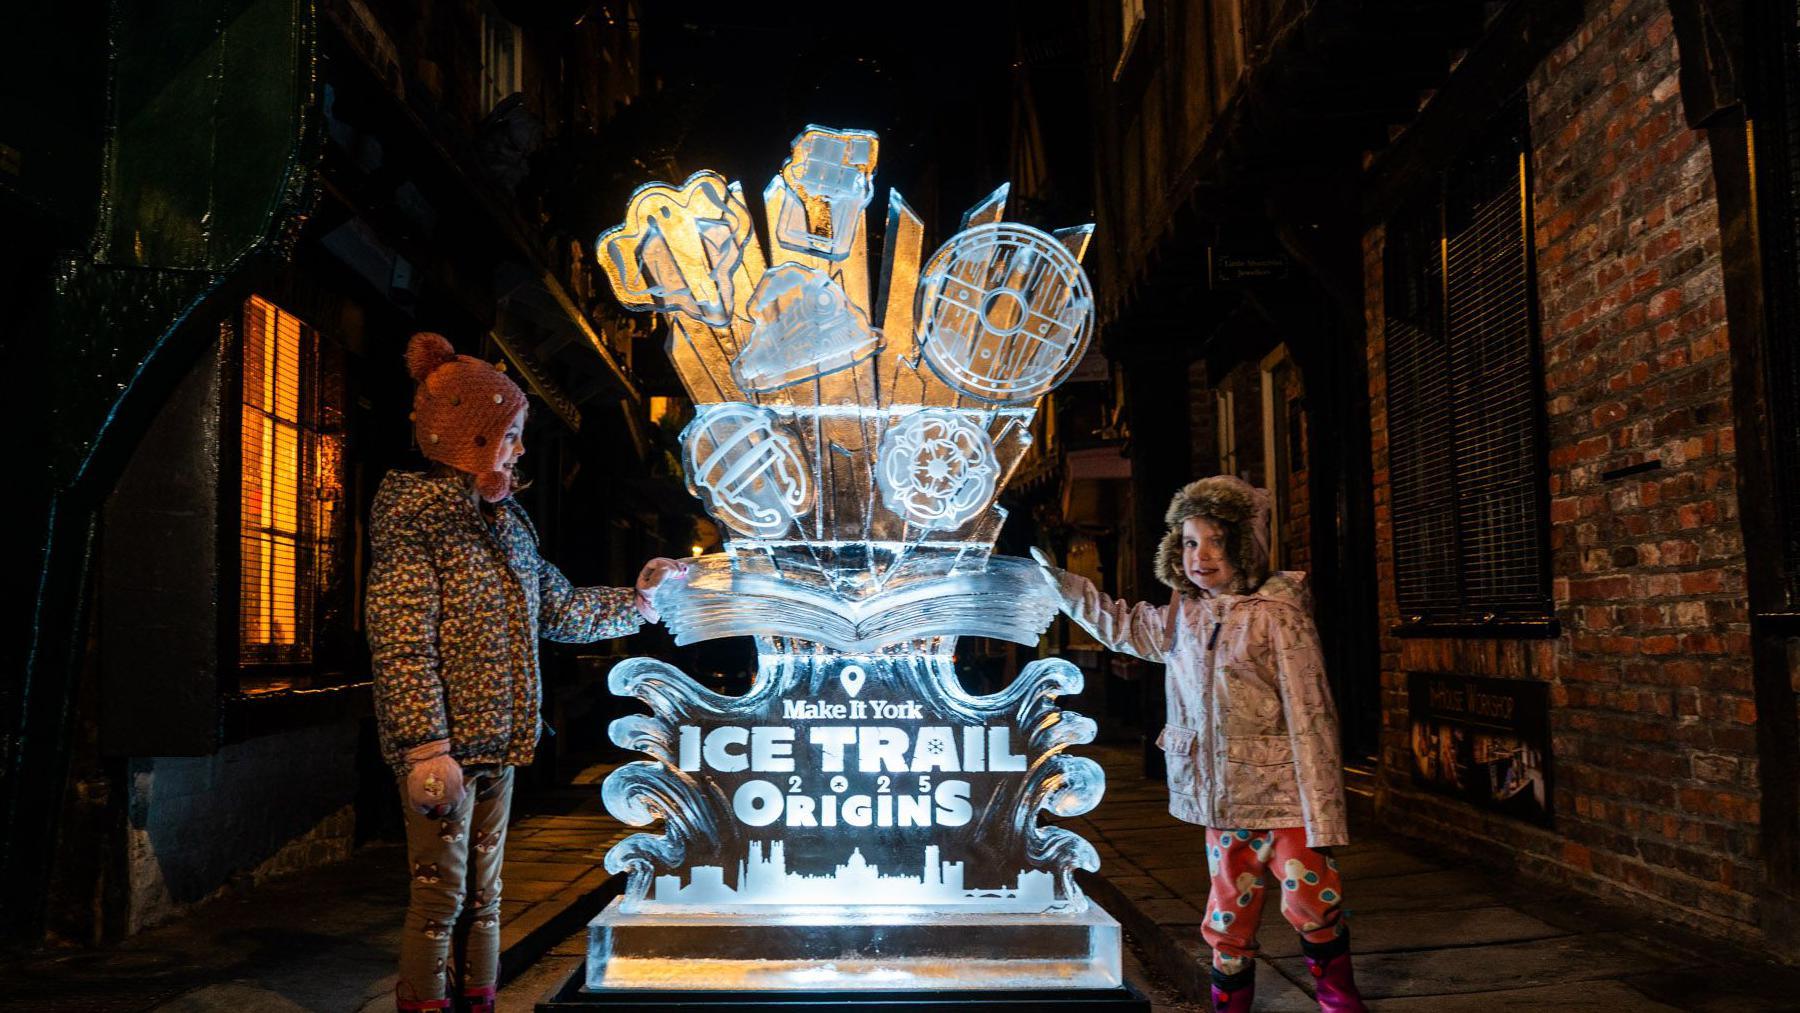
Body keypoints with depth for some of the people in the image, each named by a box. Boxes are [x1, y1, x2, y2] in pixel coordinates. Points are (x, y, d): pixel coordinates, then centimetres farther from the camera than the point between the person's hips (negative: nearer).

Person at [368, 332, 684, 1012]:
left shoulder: (505, 520, 13)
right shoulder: (414, 513, -10)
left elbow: (561, 609, 21)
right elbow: (402, 643, -17)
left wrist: (638, 598, 21)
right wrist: (427, 748, -23)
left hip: (497, 743, 8)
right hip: (445, 746, -8)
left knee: (483, 896, 14)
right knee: (441, 897, 0)